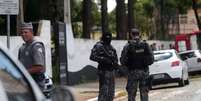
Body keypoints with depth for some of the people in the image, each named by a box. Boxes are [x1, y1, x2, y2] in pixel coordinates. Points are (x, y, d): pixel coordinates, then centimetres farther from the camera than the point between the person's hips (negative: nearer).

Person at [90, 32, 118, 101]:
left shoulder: (111, 47, 16)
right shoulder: (99, 46, -7)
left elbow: (115, 57, 25)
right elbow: (92, 57, -17)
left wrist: (115, 63, 3)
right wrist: (103, 59, -23)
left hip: (111, 71, 8)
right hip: (104, 71, -8)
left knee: (111, 92, 12)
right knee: (104, 91, -11)